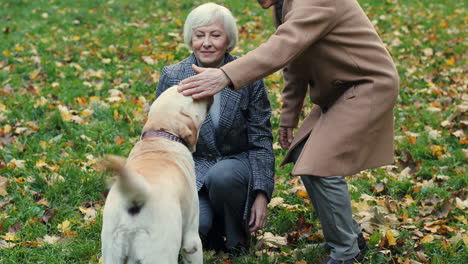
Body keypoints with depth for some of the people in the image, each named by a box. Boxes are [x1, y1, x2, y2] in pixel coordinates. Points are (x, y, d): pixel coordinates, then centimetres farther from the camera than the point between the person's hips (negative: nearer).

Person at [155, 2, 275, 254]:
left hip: (236, 164, 0)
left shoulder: (248, 77, -8)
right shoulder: (172, 77, -6)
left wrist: (261, 194, -13)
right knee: (195, 225, -29)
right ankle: (211, 229, 9)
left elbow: (261, 140, -4)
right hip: (191, 167, 0)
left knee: (222, 176, -36)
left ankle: (236, 238, -6)